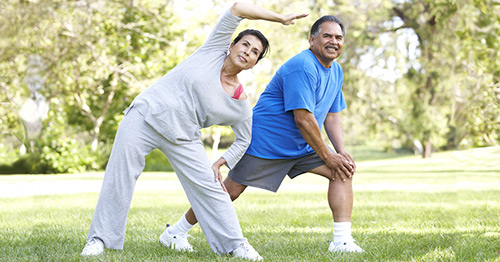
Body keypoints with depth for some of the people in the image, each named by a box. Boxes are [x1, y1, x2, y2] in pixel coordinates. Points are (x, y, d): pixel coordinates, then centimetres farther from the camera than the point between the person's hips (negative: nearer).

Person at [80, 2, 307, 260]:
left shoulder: (241, 105, 0)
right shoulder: (214, 50, -3)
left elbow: (243, 140, 14)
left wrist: (218, 164, 1)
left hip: (182, 137, 2)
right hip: (146, 115, -2)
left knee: (209, 186, -6)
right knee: (119, 176, -6)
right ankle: (100, 237, 5)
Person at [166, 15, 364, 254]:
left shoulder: (336, 72, 8)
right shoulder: (302, 67, -22)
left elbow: (332, 115, 13)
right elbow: (303, 118, -26)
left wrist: (342, 151, -2)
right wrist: (326, 155, -19)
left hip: (301, 146, 9)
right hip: (265, 142, -9)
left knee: (343, 171, -6)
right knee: (230, 191, -6)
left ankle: (342, 241, -9)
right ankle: (176, 232, 11)